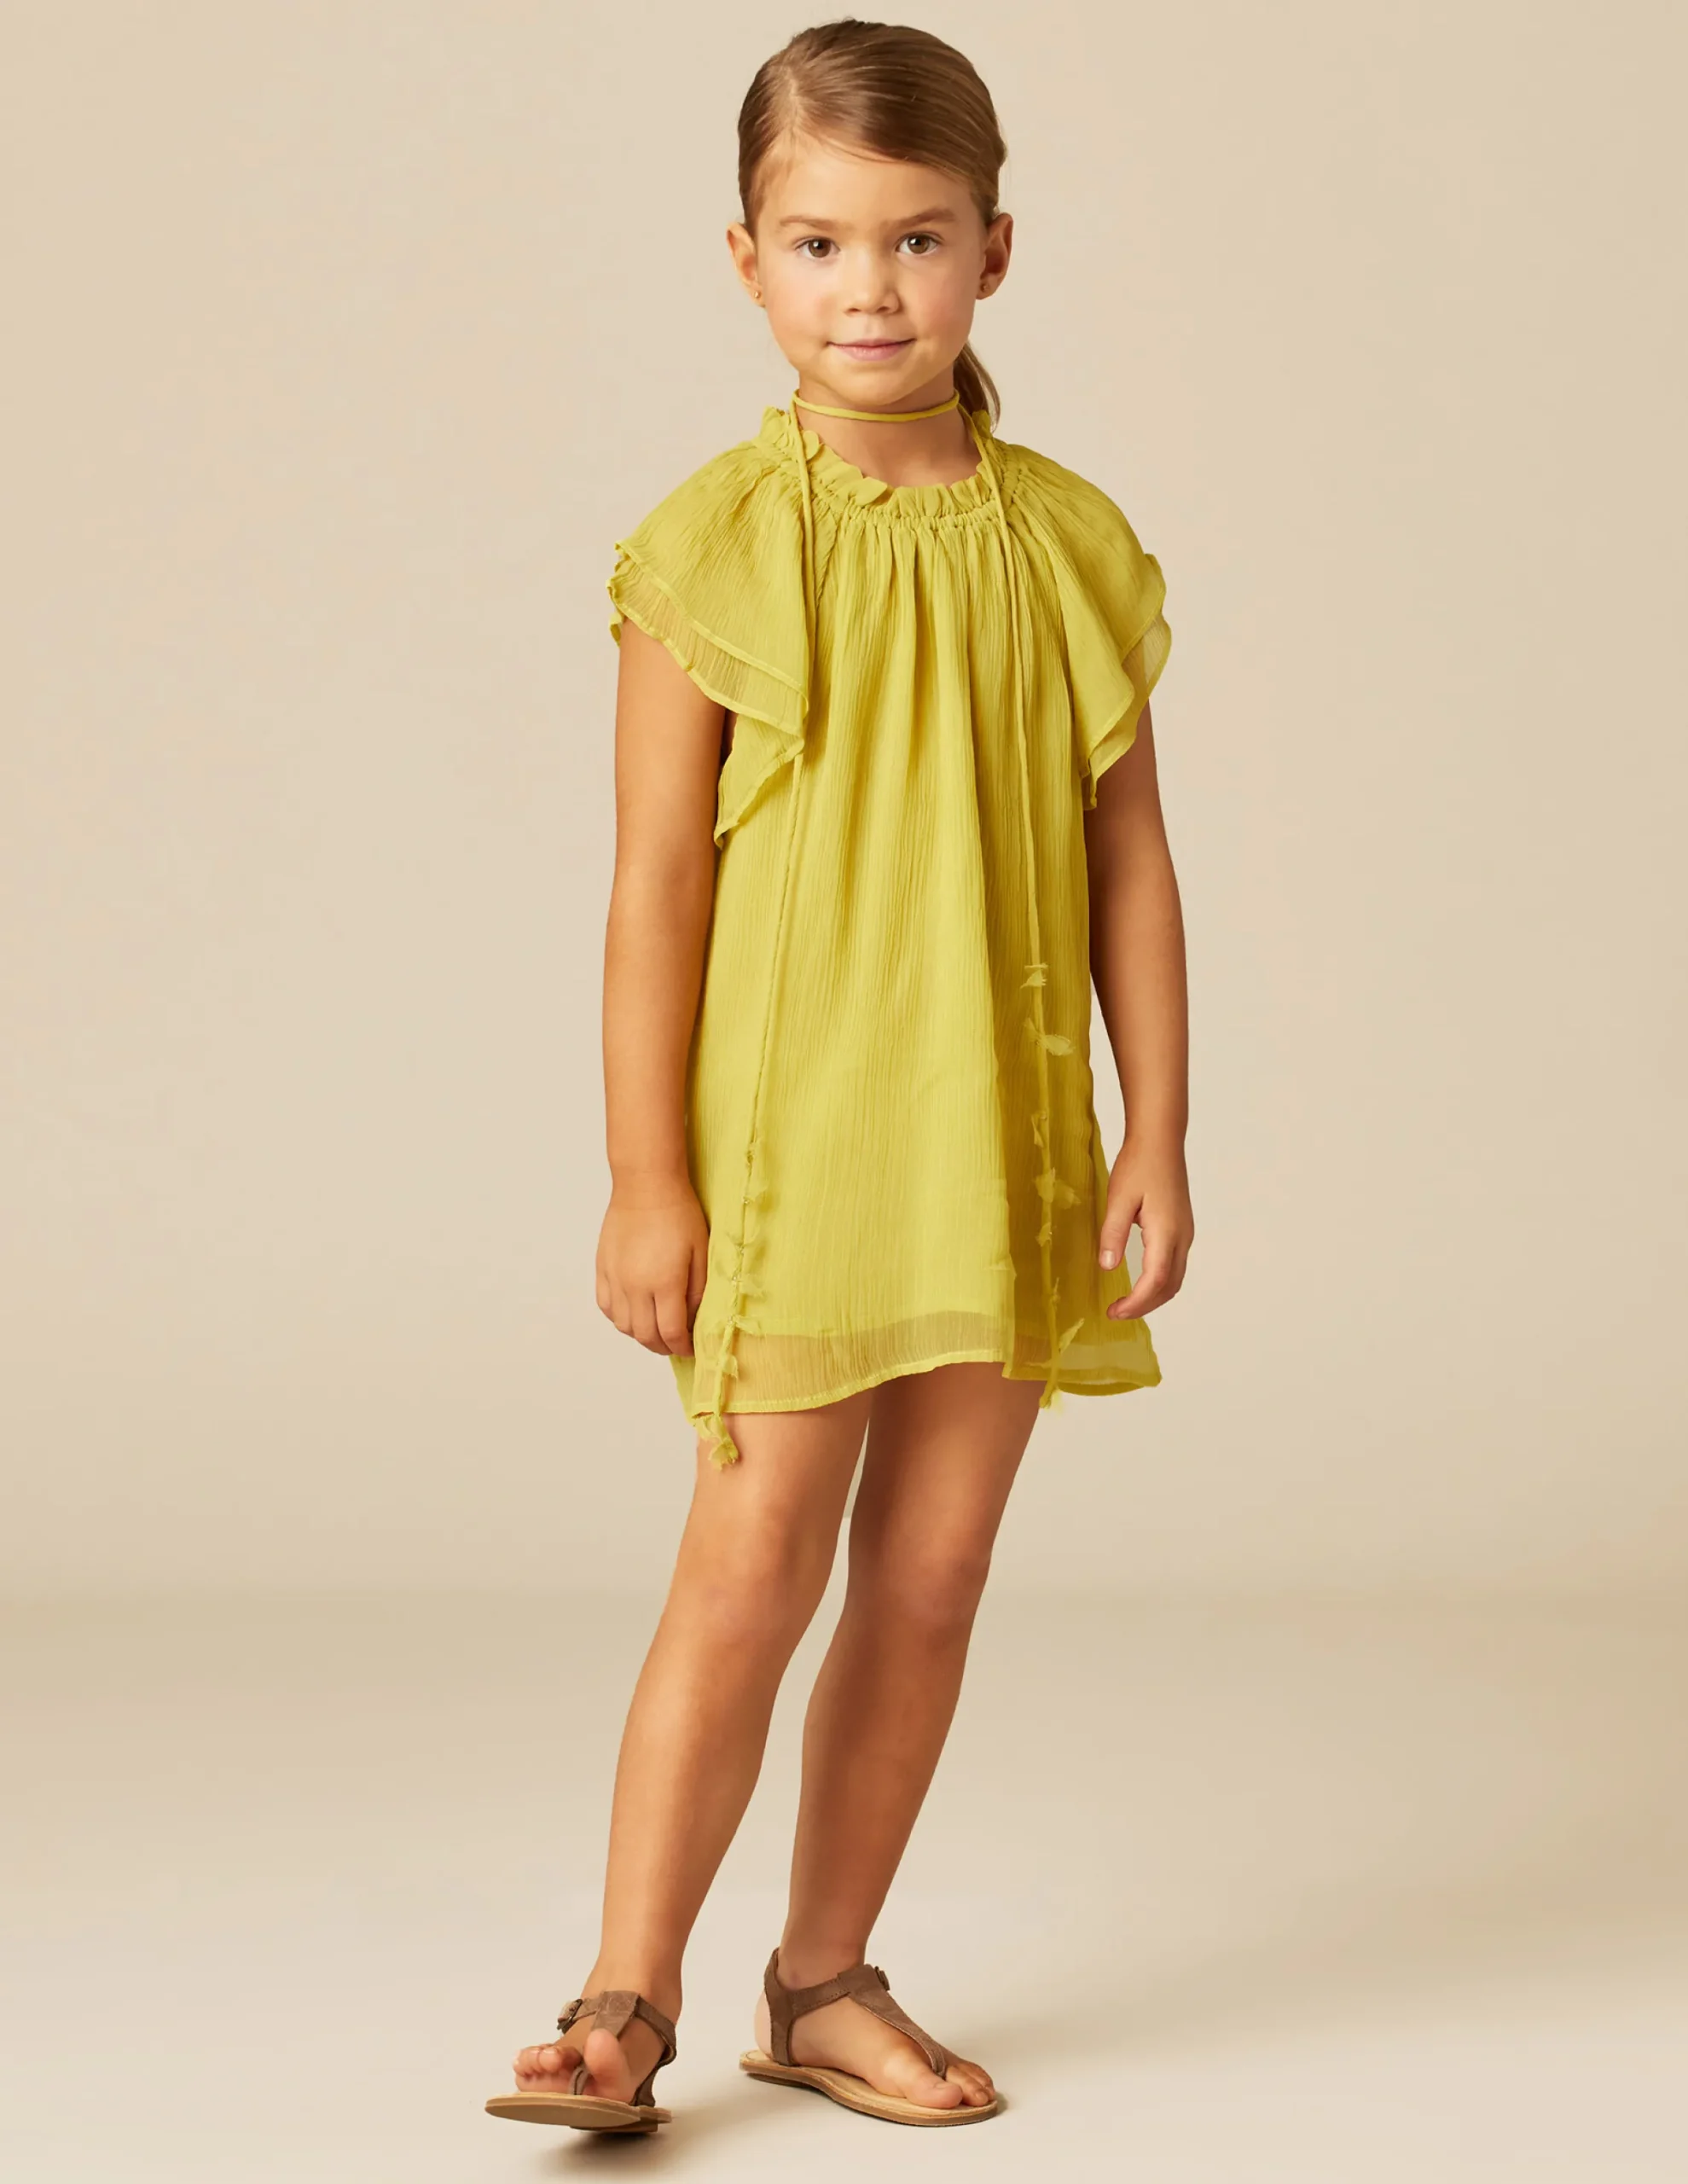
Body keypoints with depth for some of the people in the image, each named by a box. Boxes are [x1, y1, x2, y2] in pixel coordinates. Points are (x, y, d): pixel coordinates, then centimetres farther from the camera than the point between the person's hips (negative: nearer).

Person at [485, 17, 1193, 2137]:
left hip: (1003, 1146, 4)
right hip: (784, 1139, -3)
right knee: (752, 1562, -6)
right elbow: (656, 883, -6)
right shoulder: (717, 548, -6)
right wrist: (643, 1176, -8)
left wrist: (1155, 1136, 2)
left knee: (929, 1576, 9)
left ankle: (827, 1979, 22)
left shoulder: (1066, 545, 3)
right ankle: (627, 1998, 6)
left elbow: (1127, 859, 7)